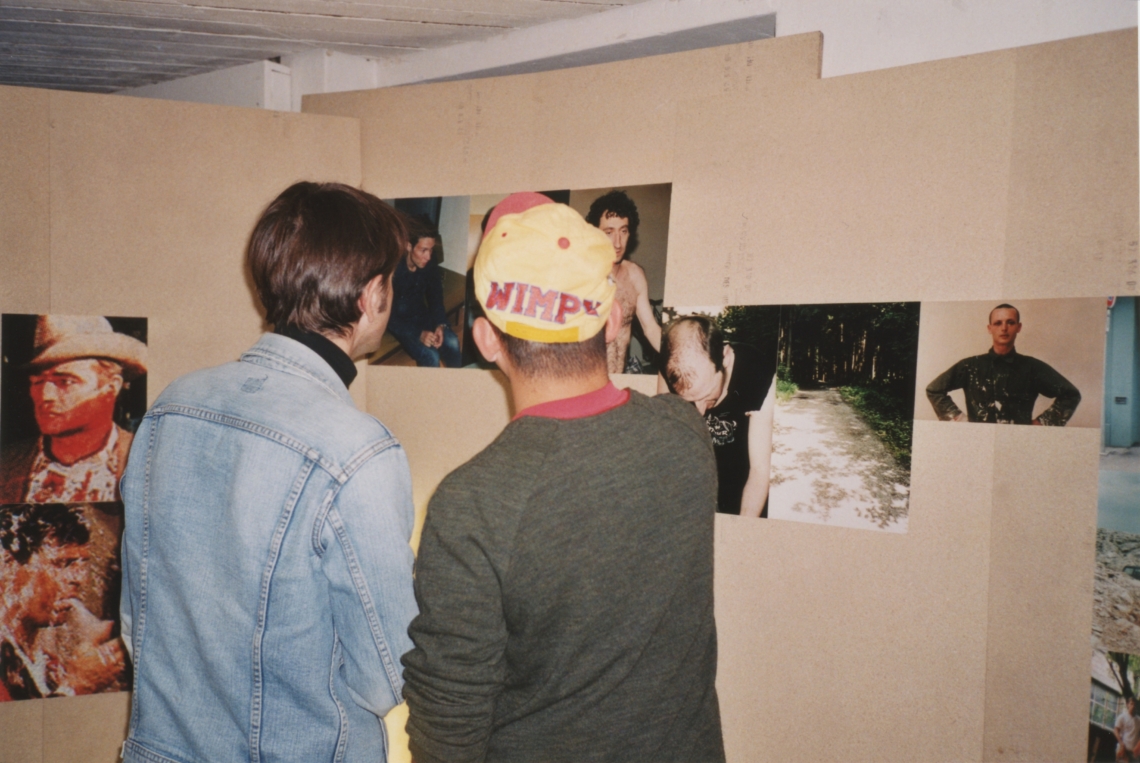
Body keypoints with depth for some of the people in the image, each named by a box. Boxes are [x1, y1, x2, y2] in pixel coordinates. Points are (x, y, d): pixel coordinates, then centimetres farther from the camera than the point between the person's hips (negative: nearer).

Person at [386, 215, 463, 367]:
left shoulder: (430, 267, -10)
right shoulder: (393, 270, -27)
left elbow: (436, 301, 1)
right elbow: (389, 319, -23)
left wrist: (440, 325, -19)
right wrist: (418, 334, -33)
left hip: (421, 316, 5)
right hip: (398, 322, -5)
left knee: (452, 343, -20)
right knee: (430, 356, -26)